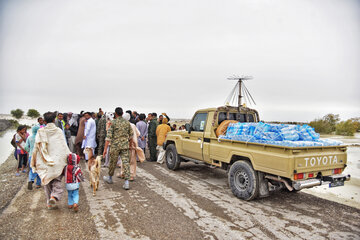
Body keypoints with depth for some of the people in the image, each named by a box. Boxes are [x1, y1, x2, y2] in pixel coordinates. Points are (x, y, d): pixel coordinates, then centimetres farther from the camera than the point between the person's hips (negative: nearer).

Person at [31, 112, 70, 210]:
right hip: (57, 162, -2)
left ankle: (49, 203, 20)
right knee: (57, 182, 7)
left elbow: (36, 148, 4)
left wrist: (34, 163, 14)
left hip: (44, 164, 2)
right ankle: (54, 196, -18)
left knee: (47, 183, 15)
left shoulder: (40, 132, 0)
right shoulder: (59, 131, -6)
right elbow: (64, 147, -7)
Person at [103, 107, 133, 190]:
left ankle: (110, 178, 36)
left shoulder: (113, 122, -7)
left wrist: (105, 149, -11)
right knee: (125, 162, -1)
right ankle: (127, 182, -7)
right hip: (125, 146, 2)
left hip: (115, 146, -2)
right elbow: (131, 134, 12)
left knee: (113, 162, 15)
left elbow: (109, 136, -12)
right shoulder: (127, 122, 5)